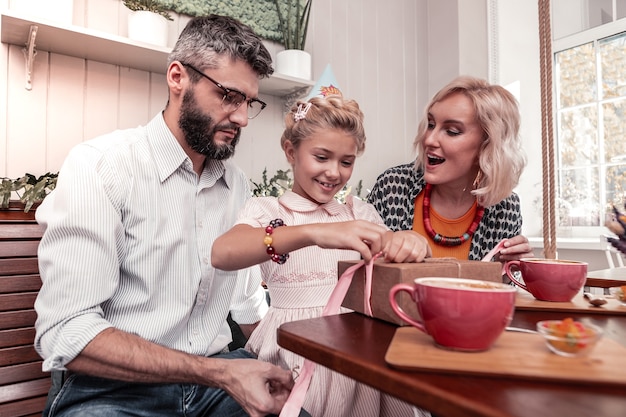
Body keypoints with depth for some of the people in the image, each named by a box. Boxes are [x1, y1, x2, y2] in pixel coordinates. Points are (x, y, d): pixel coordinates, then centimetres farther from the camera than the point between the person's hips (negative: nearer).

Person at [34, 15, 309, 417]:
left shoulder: (237, 183, 7)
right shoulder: (99, 166, -11)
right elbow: (64, 334, -18)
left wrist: (284, 363, 0)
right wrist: (219, 373, -25)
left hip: (220, 374, 4)